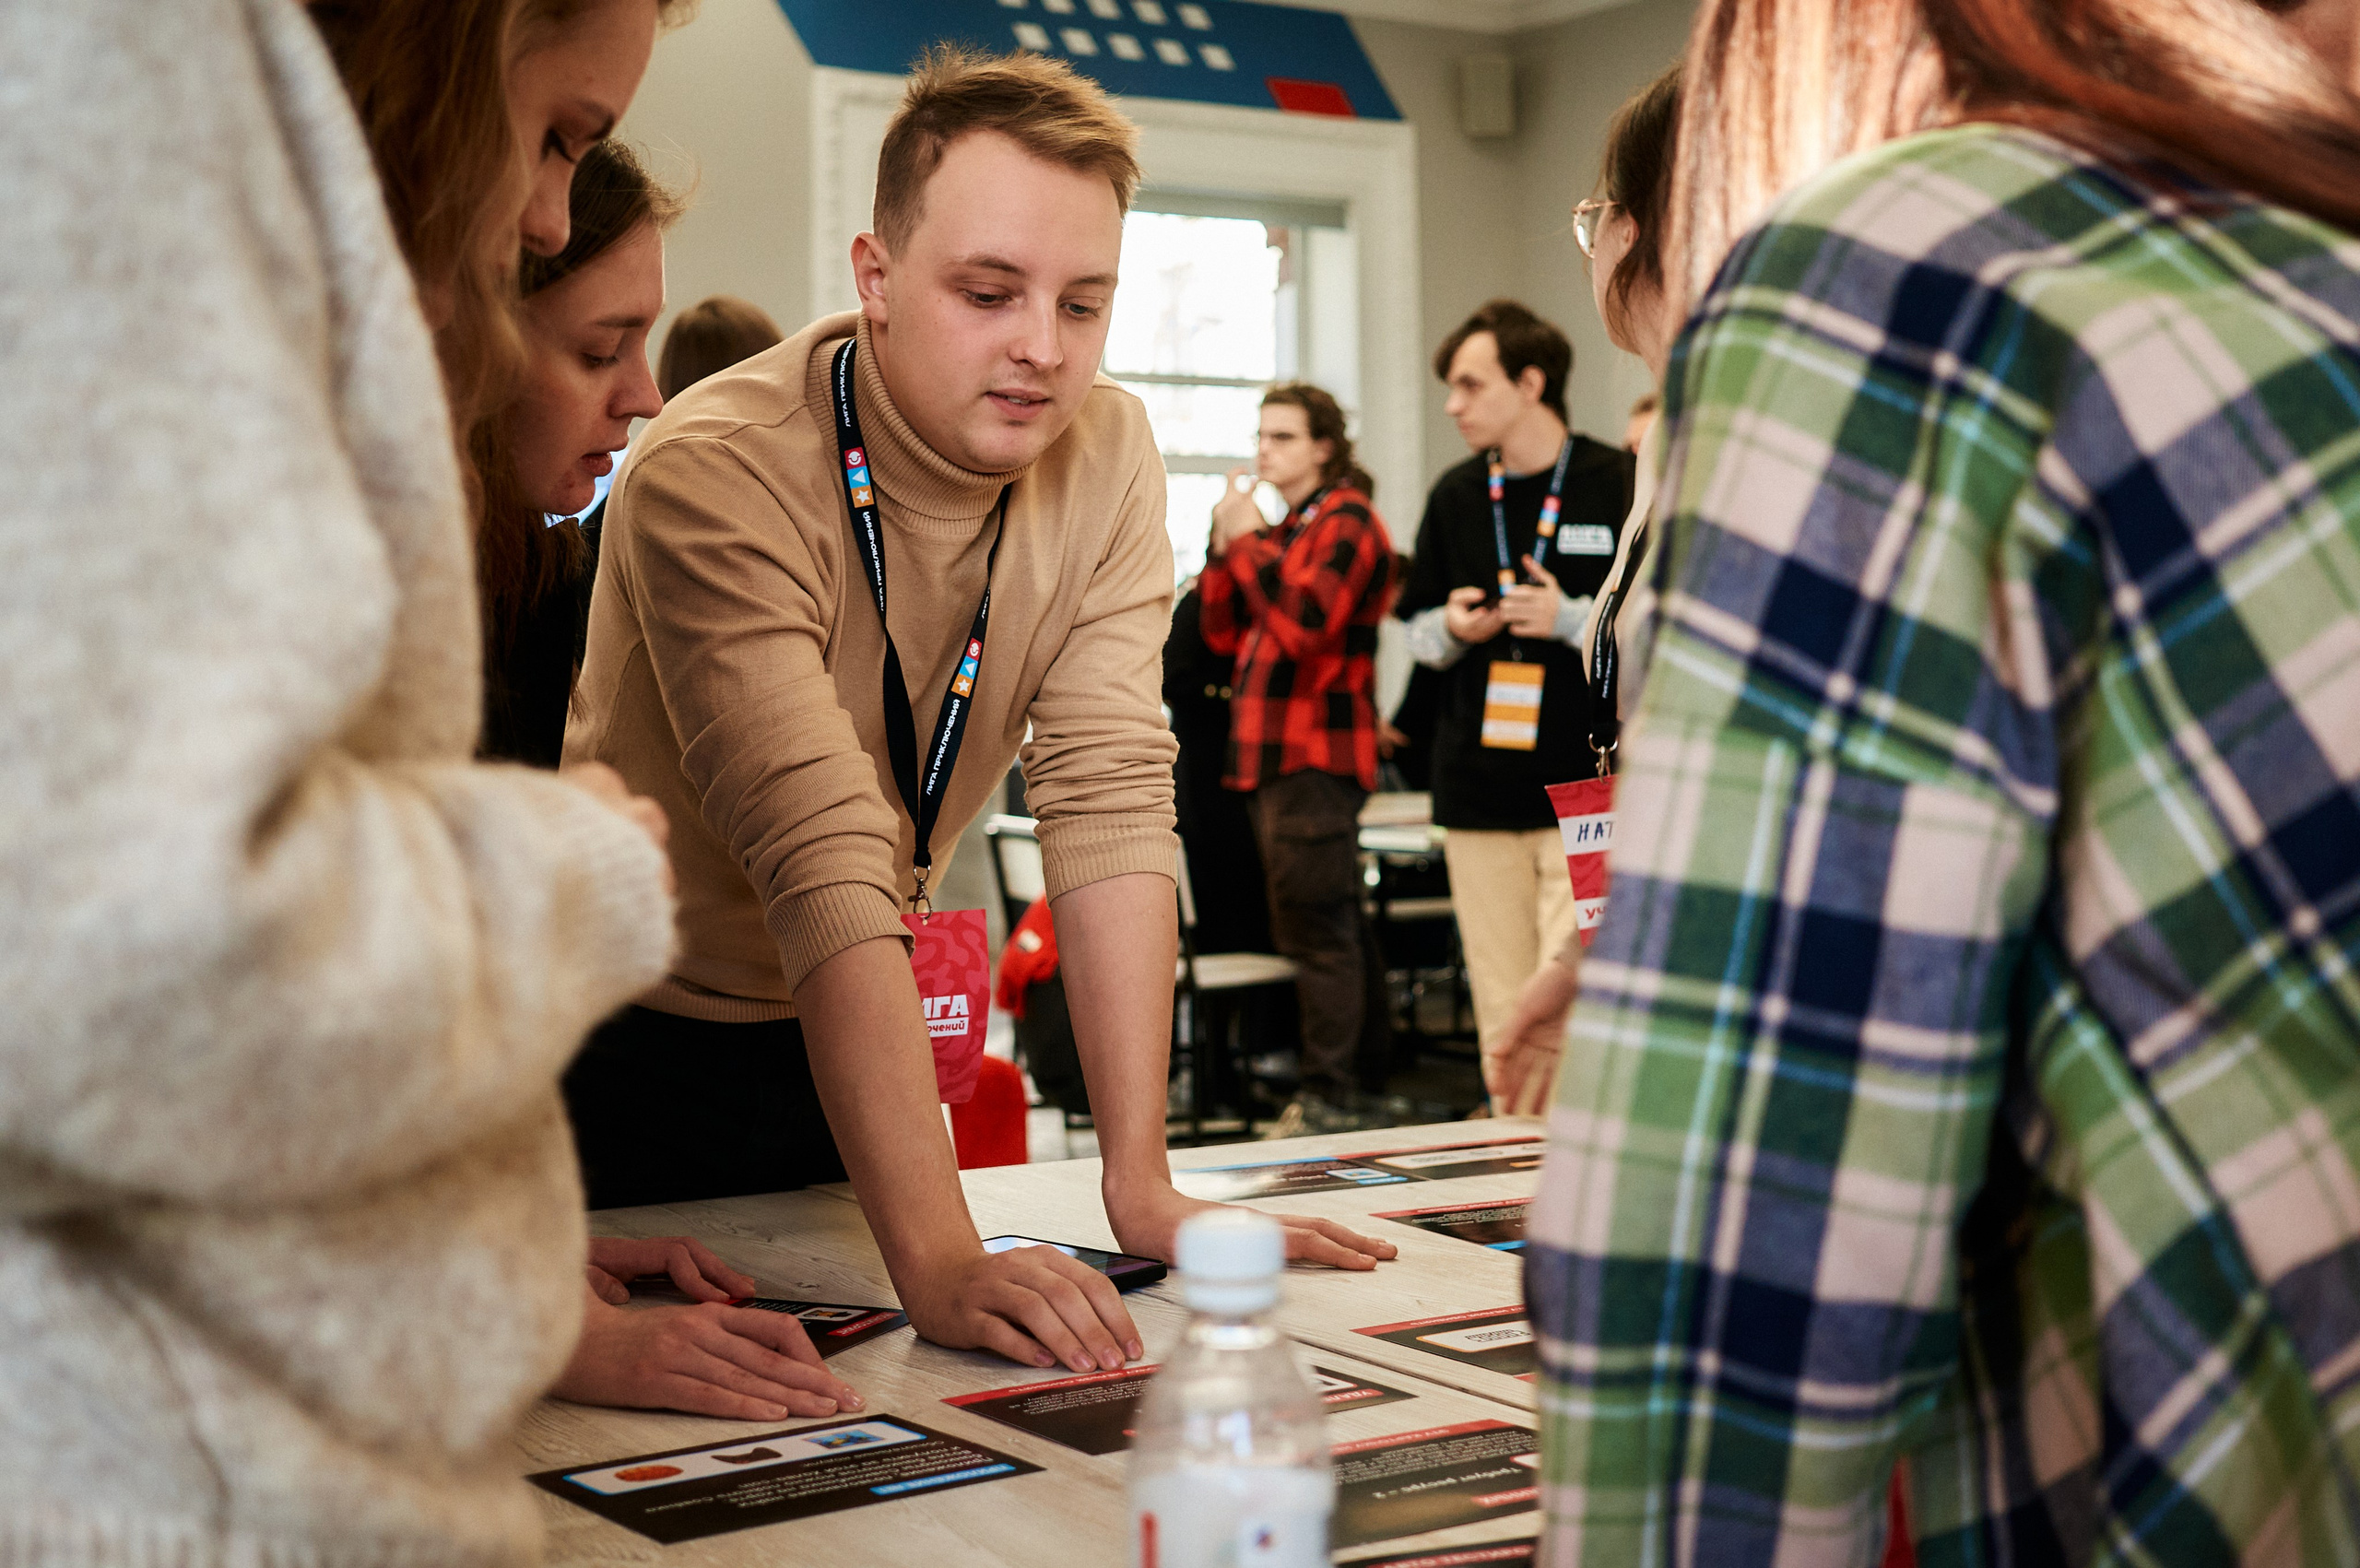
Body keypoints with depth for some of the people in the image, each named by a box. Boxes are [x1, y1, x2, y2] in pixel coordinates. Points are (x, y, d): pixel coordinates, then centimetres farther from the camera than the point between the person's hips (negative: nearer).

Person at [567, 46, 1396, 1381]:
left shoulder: (1106, 459, -11)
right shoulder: (717, 474, -28)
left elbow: (1111, 803, -17)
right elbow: (825, 868, -37)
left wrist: (1142, 1185, -23)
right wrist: (941, 1257, -43)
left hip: (846, 1040, 5)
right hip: (632, 1058, -4)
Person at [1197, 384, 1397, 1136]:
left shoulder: (1348, 524, -7)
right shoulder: (1281, 529, 20)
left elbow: (1303, 622, -22)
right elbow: (1225, 635, 15)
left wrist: (1248, 542, -14)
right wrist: (1224, 546, 4)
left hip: (1316, 755, -9)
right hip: (1273, 753, 9)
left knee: (1315, 926, -10)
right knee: (1336, 922, 14)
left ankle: (1327, 1098, -8)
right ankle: (1367, 1064, 21)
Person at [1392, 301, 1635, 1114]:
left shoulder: (1618, 486, -2)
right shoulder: (1455, 497, 12)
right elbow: (1416, 629, 20)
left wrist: (1570, 618, -14)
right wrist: (1453, 628, -2)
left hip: (1585, 794, -4)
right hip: (1477, 794, 5)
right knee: (1500, 1019, 7)